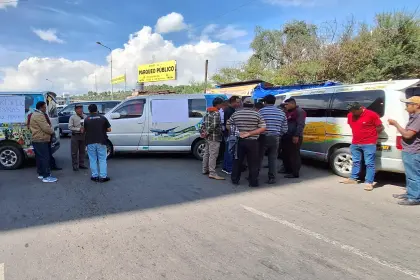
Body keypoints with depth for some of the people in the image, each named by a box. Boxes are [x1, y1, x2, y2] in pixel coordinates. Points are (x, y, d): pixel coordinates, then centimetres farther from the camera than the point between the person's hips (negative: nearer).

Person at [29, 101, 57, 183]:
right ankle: (46, 176, -10)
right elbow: (46, 128, -22)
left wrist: (50, 130, 10)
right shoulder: (39, 115, -17)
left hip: (37, 140, 11)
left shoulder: (35, 114, 19)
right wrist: (52, 131, -3)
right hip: (41, 140, -11)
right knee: (45, 158, -10)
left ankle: (41, 174, 25)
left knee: (39, 157, 16)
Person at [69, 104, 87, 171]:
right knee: (74, 152, 0)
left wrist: (85, 128, -10)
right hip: (75, 136, -4)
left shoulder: (85, 117, 6)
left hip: (83, 135, 4)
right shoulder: (72, 117, -3)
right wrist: (79, 129, -17)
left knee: (82, 151, 13)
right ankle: (75, 166, 8)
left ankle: (81, 164, 24)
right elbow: (70, 127, -9)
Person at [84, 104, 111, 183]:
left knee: (93, 160, 9)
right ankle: (103, 177, 2)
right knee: (102, 159, 4)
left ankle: (95, 176, 11)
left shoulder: (86, 119, 0)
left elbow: (85, 130, 6)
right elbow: (109, 129, 0)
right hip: (101, 142, -1)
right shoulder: (103, 118, -1)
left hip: (90, 142, 1)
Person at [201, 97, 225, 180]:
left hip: (208, 137, 10)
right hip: (214, 138, -10)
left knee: (207, 153, 17)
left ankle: (205, 170, 27)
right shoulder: (216, 113, -16)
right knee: (213, 155, -6)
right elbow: (214, 125, -26)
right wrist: (207, 133, -15)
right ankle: (212, 173, -4)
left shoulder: (208, 112, 13)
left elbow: (204, 123, 16)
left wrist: (205, 132, 10)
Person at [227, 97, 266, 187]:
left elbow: (228, 125, 7)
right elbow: (263, 128, -10)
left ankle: (235, 179, 22)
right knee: (253, 163, 5)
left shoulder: (236, 114, 2)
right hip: (252, 142, -2)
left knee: (238, 161, 14)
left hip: (239, 140, 3)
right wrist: (249, 134, -13)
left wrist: (237, 131, 5)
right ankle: (253, 182, 9)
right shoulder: (257, 114, -4)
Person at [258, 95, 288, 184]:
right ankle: (272, 178, 11)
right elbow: (284, 129, 9)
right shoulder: (281, 113, 9)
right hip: (275, 138, 3)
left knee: (259, 158, 6)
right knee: (273, 159, 10)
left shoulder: (261, 111, -4)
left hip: (263, 137, -3)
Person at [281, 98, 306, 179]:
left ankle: (295, 173, -2)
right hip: (287, 136, 10)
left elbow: (301, 125, -19)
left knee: (294, 155, -6)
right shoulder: (288, 112, 19)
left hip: (294, 137, -10)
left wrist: (296, 136, -25)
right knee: (286, 154, 16)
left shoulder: (299, 111, -10)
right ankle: (288, 169, 29)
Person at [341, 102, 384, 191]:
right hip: (355, 143, 6)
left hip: (369, 144, -6)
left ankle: (369, 182, 1)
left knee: (369, 163, -3)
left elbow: (380, 127, -4)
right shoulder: (350, 115, 2)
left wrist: (371, 134, 3)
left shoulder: (372, 115, -13)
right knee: (355, 162, 17)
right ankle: (353, 178, 29)